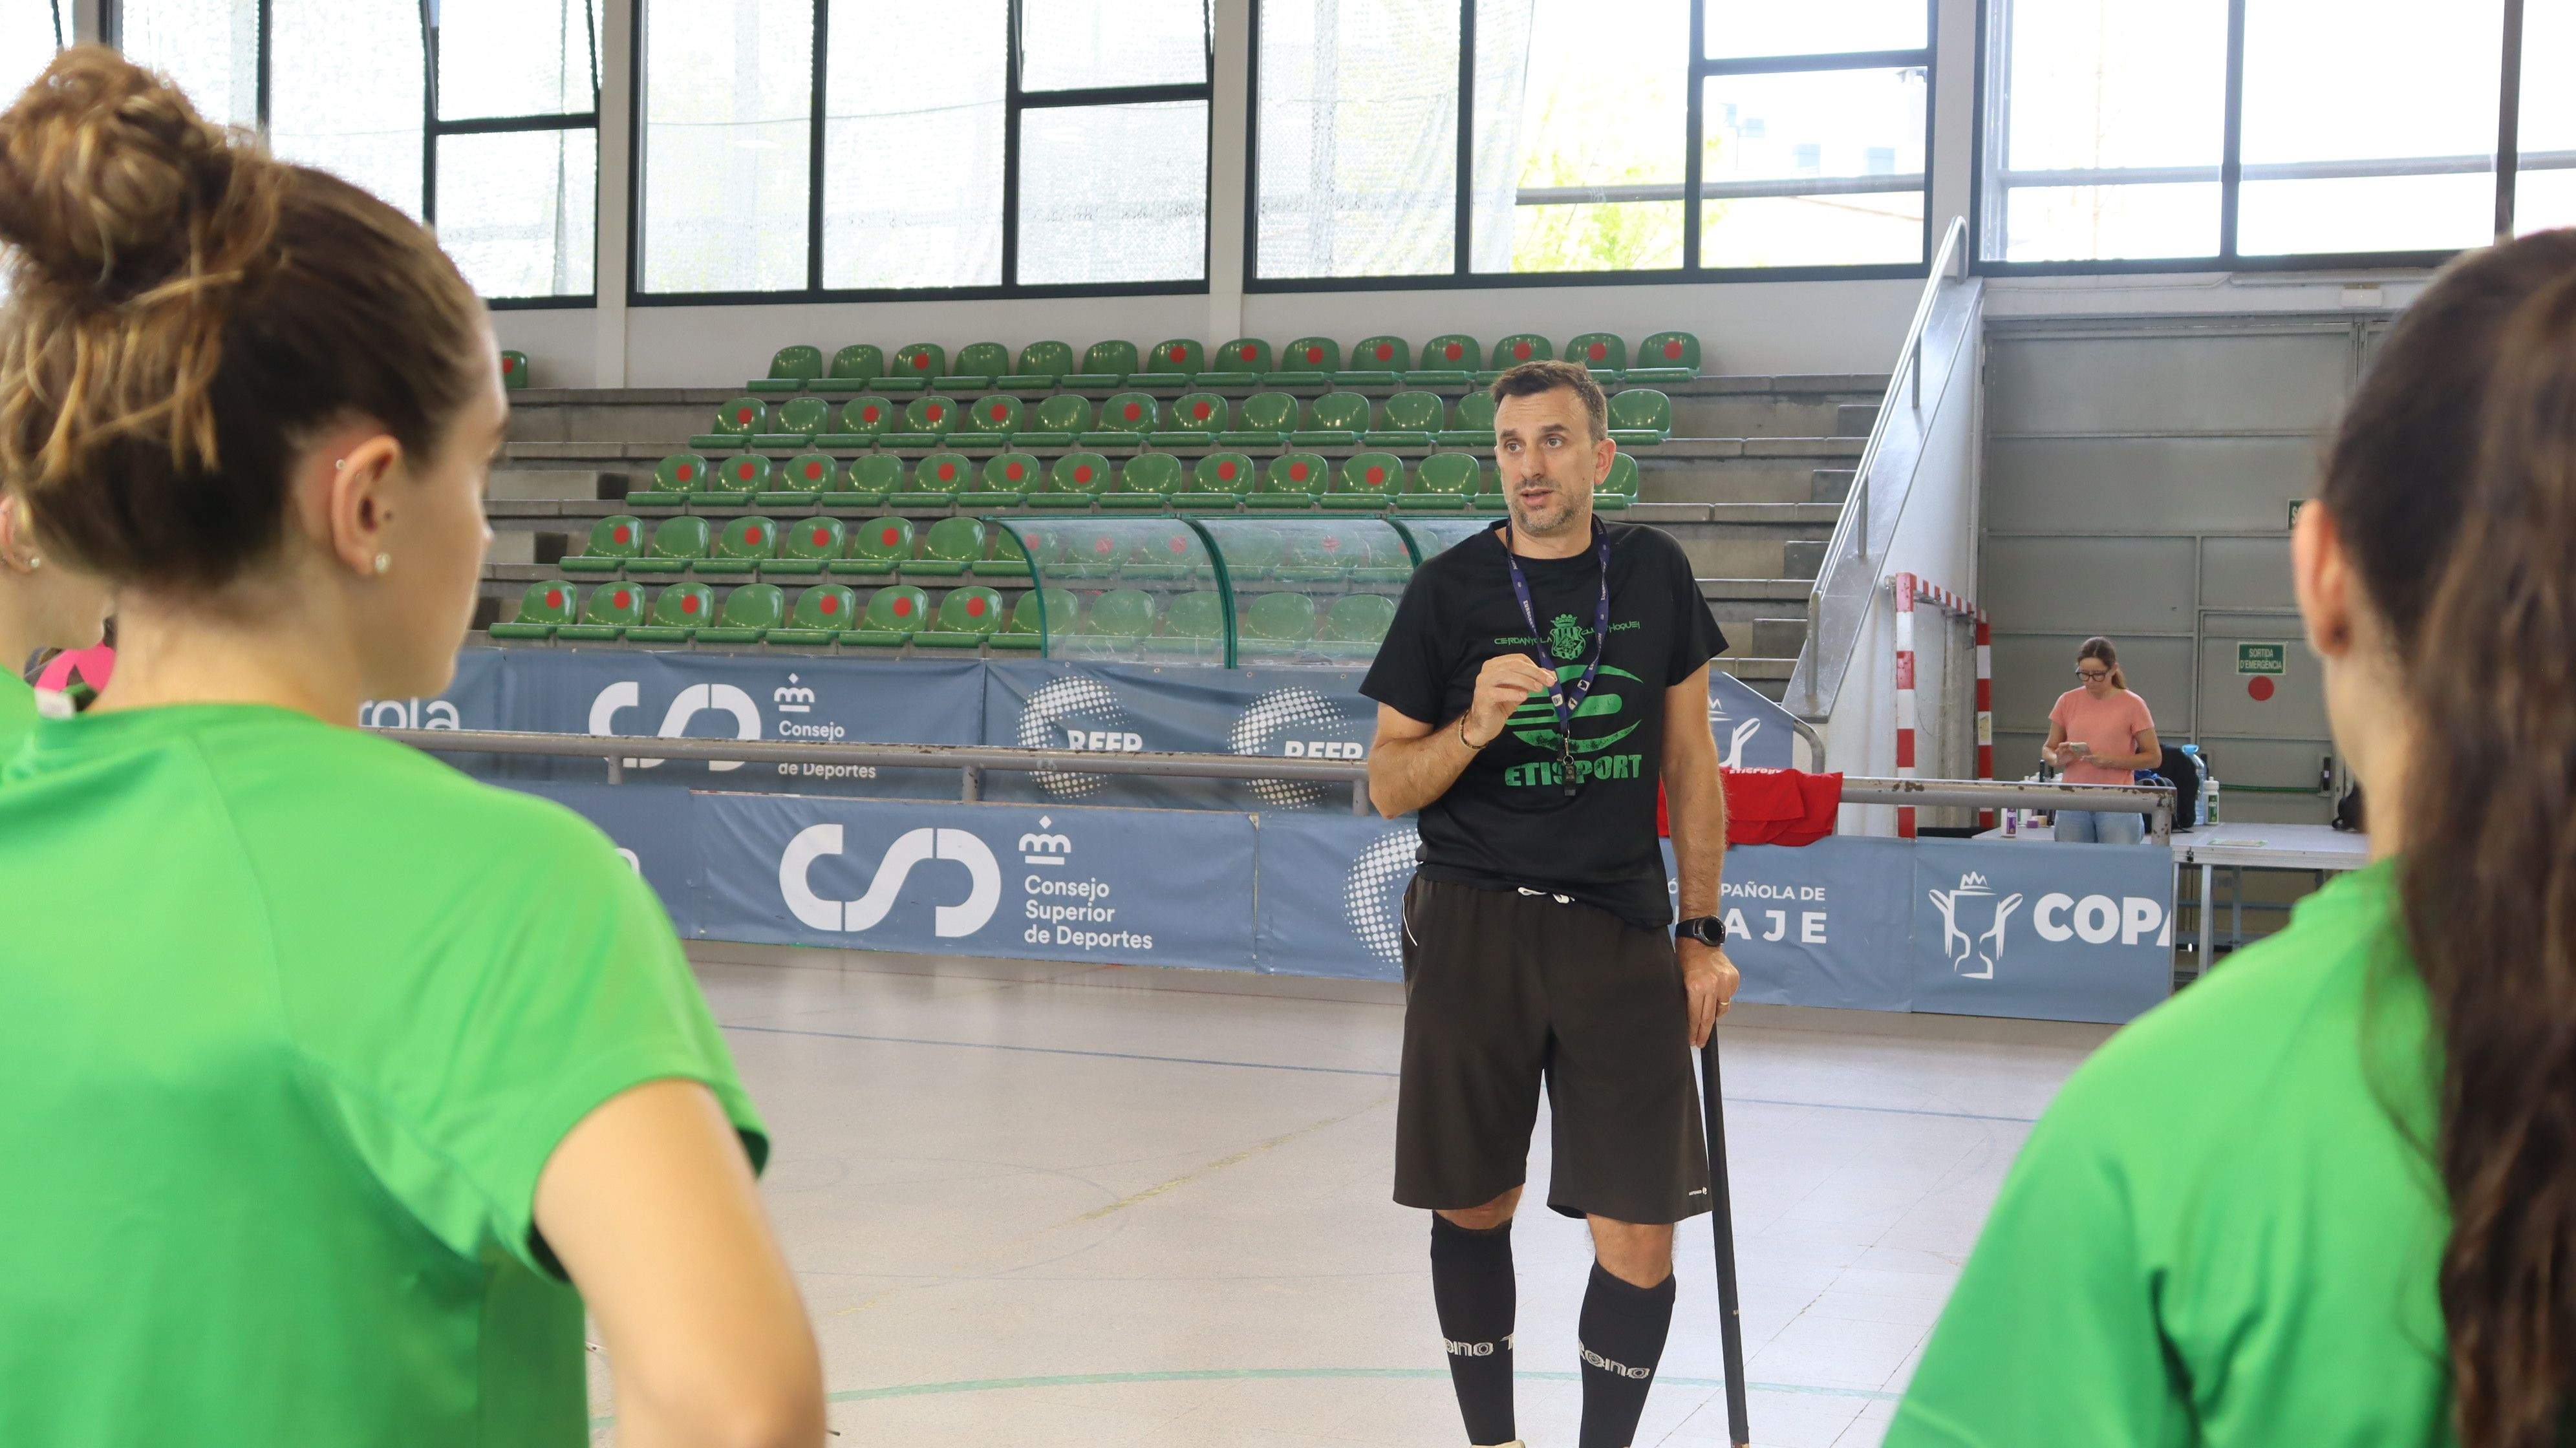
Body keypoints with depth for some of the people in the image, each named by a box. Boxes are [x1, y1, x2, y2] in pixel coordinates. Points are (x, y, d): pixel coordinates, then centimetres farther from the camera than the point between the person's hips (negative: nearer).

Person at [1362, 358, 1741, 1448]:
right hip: (1474, 930, -1)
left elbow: (1689, 762, 12)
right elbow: (1387, 787, 1)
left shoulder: (1654, 573, 5)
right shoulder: (1449, 589, -1)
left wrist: (1701, 931, 8)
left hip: (1620, 930, 1)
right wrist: (1476, 724, -18)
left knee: (1638, 1249, -3)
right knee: (1472, 1211, 9)